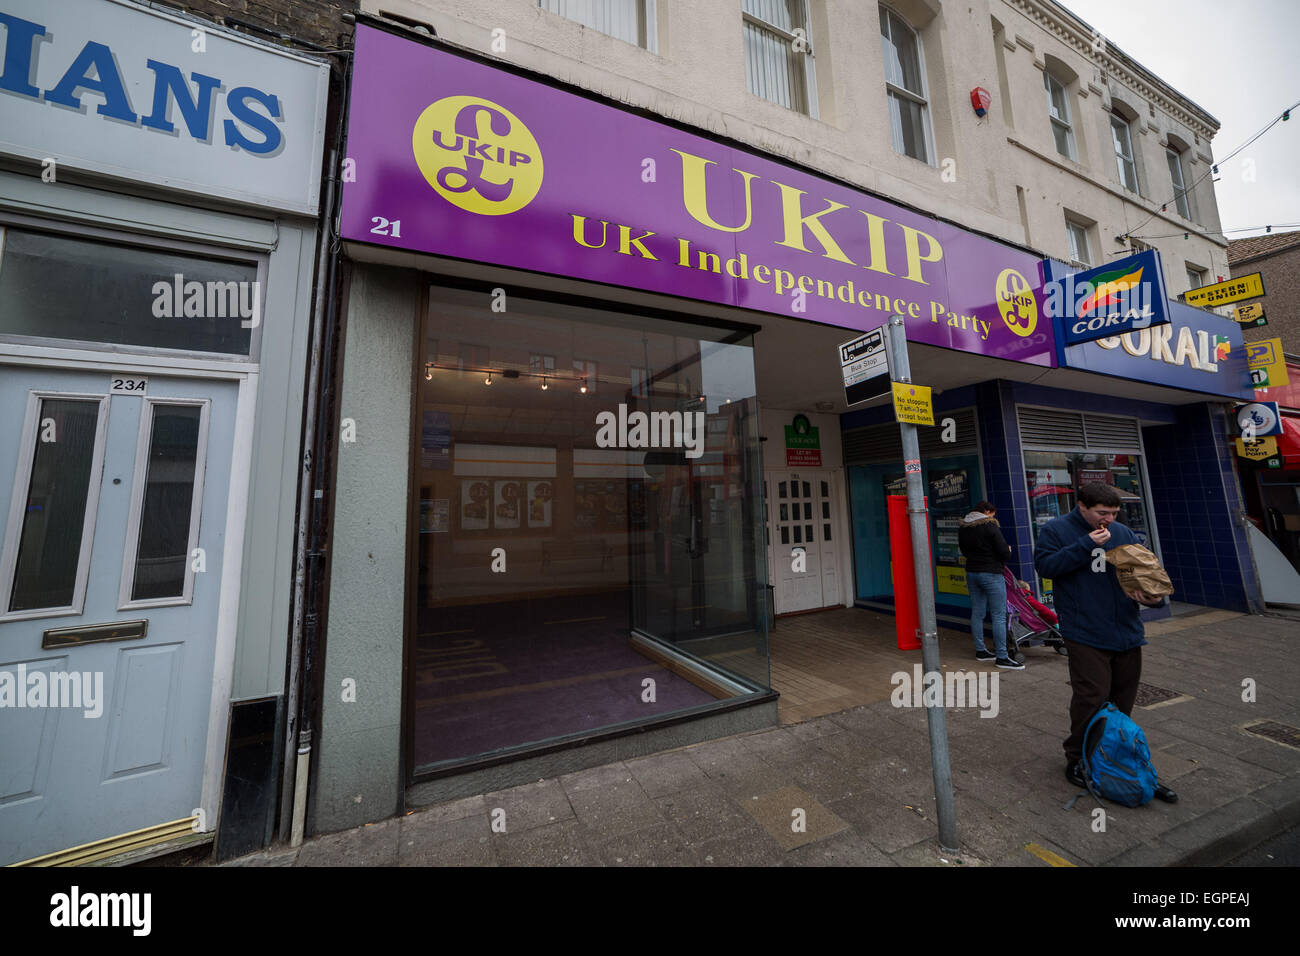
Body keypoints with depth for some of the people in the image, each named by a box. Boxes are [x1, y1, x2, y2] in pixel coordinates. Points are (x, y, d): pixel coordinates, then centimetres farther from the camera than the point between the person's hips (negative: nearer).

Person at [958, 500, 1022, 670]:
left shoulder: (962, 527, 6)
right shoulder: (990, 526, -13)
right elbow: (1005, 553, -13)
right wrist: (1008, 553, 8)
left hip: (971, 573, 7)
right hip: (991, 574, -7)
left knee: (977, 613, 13)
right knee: (999, 616, -1)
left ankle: (981, 651, 23)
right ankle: (1002, 657, 3)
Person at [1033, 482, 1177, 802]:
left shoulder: (1123, 533, 10)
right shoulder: (1056, 530, -5)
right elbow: (1044, 565, -15)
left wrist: (1154, 595, -9)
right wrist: (1086, 545, -18)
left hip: (1127, 633, 6)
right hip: (1086, 634, -6)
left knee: (1123, 700, 16)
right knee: (1091, 698, -6)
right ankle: (1077, 759, 12)